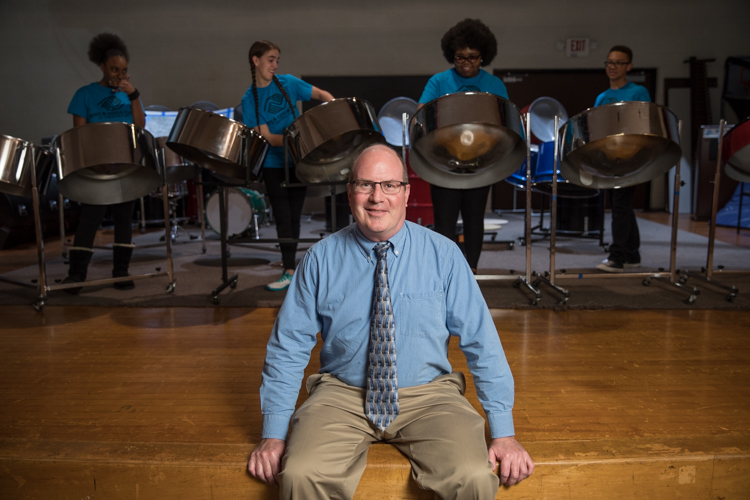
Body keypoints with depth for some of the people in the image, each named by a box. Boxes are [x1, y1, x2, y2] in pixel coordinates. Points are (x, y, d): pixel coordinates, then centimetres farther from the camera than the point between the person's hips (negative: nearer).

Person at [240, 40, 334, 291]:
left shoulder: (288, 82, 3)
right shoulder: (250, 99, -3)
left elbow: (321, 94, 9)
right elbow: (266, 137, -11)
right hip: (273, 164, -1)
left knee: (294, 216, 6)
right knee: (283, 218, -1)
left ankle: (290, 268, 17)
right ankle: (290, 271, 8)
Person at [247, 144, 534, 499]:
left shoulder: (443, 255, -4)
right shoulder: (321, 259, -3)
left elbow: (482, 342, -4)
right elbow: (288, 347, 0)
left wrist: (503, 433, -7)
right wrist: (273, 434, -4)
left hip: (428, 396, 0)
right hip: (342, 394, 1)